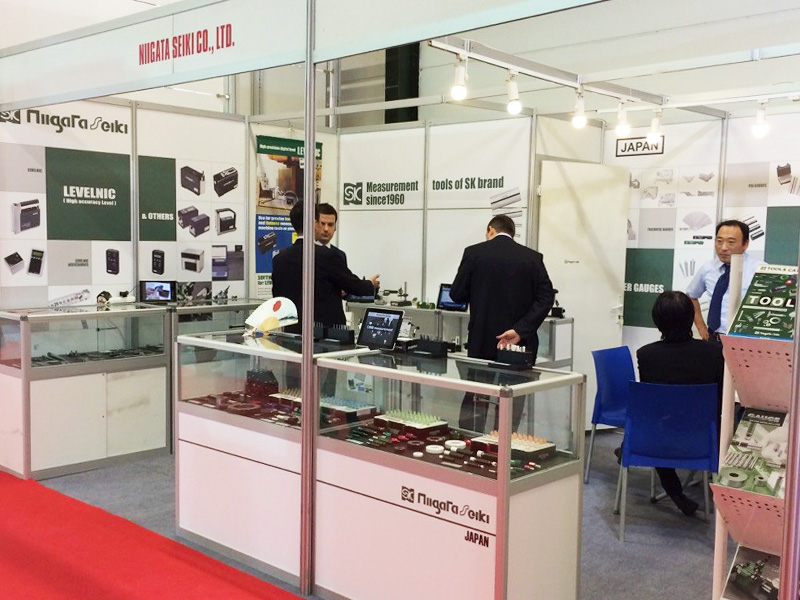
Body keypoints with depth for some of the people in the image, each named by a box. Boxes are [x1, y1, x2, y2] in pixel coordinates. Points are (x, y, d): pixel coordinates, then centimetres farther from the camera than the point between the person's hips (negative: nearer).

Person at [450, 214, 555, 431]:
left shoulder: (474, 253, -3)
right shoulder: (533, 258, 1)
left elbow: (457, 294, 0)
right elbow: (546, 297, -8)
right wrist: (520, 330, -13)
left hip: (482, 342, -1)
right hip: (519, 344, 1)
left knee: (474, 405, 9)